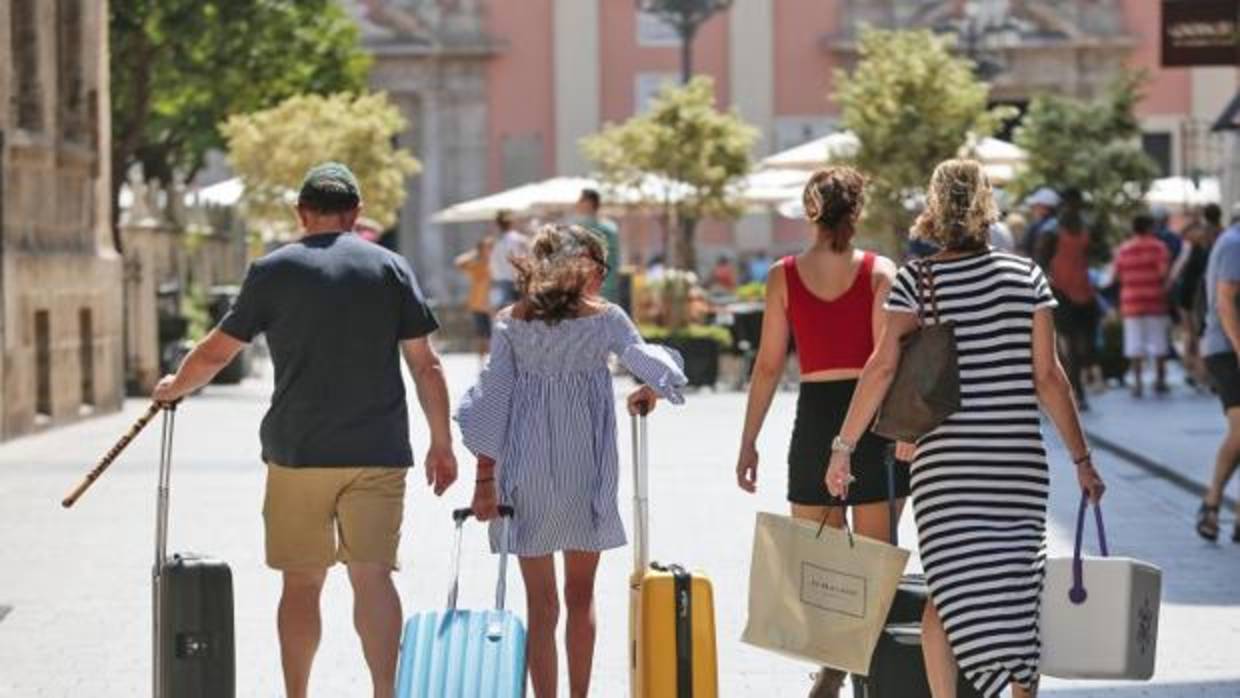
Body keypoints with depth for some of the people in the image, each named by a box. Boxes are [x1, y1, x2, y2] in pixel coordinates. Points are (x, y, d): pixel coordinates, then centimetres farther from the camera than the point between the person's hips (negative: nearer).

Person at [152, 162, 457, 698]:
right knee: (372, 575, 1)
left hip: (298, 452, -1)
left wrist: (175, 387, 26)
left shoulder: (273, 271, 1)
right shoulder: (390, 267, 4)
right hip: (378, 452, 1)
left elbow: (215, 353, 6)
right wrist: (442, 443, 10)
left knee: (301, 582, 7)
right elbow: (424, 364, 3)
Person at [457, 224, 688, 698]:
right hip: (585, 469, -1)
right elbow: (648, 363, -10)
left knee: (540, 600, 6)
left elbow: (492, 399, -1)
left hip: (526, 471, 1)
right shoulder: (604, 317, -2)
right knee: (581, 594, 14)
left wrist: (485, 479, 1)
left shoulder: (511, 321, 2)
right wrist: (648, 393, 14)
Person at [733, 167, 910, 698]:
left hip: (815, 415, 1)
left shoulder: (784, 276, 1)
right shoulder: (880, 272, -3)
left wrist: (749, 440, 7)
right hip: (872, 416, -1)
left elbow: (769, 365, 1)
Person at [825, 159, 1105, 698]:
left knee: (948, 592, 2)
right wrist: (1081, 459, 6)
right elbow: (1048, 376, 1)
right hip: (1019, 460, 1)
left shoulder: (916, 280, -2)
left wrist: (844, 445, -3)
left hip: (945, 461, -1)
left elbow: (883, 367, -9)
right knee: (1018, 589, 9)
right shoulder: (1025, 276, 2)